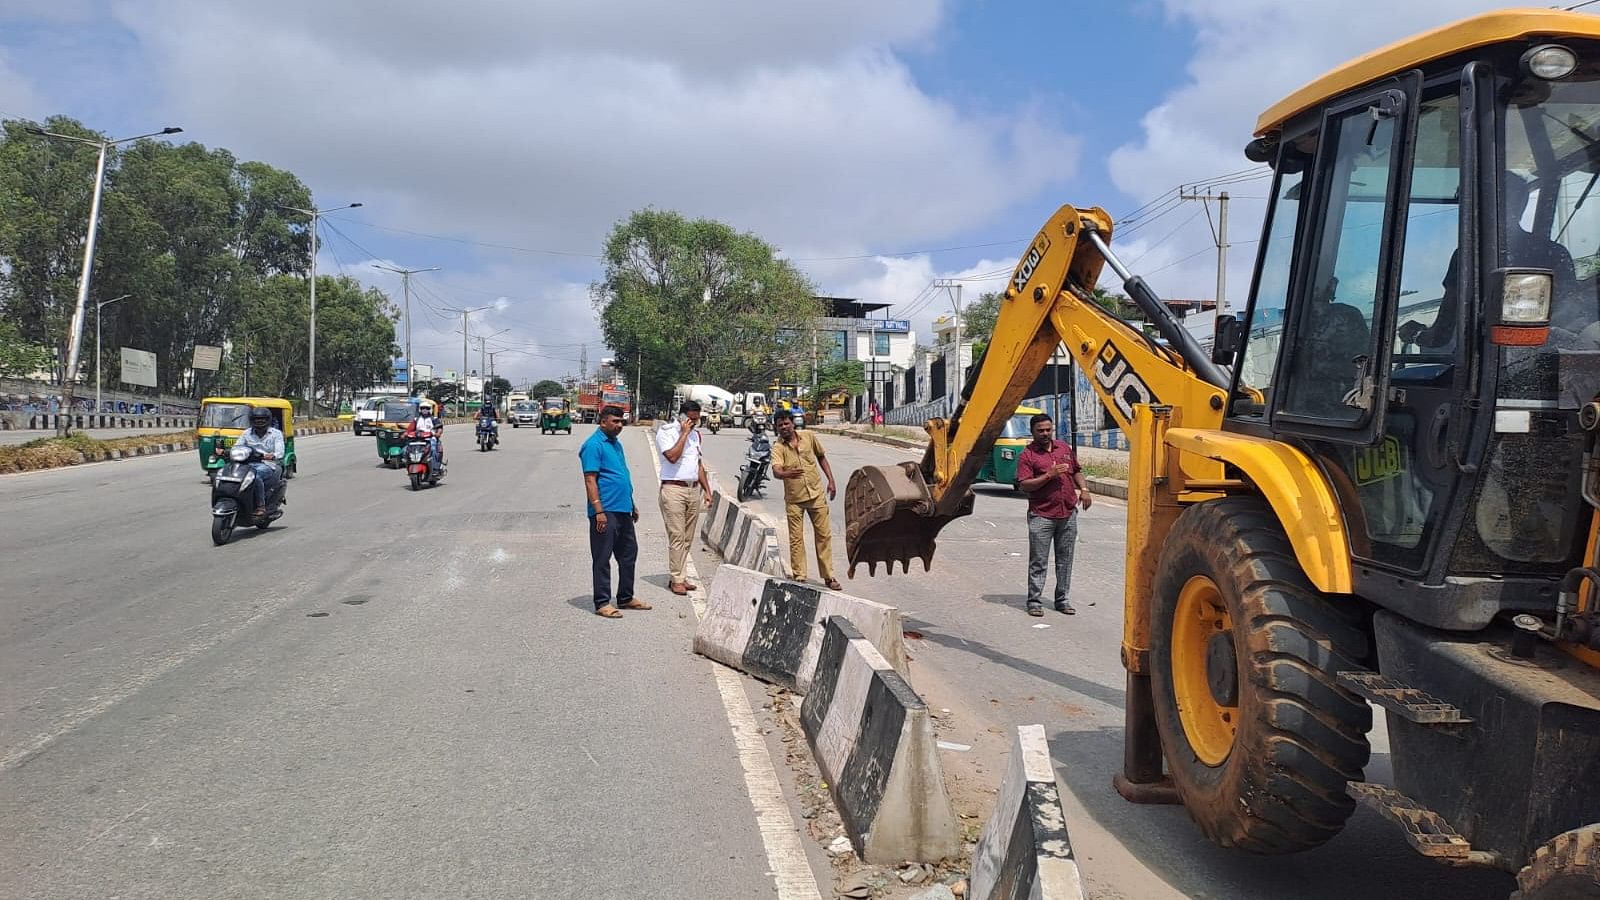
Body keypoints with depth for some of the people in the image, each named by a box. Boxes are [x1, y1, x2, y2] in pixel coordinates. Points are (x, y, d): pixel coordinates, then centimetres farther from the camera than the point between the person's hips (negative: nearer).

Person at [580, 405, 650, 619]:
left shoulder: (616, 443, 17)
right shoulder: (594, 445, -11)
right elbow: (590, 480, -16)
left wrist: (632, 505, 23)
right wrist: (599, 511, -22)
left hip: (623, 510, 9)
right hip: (606, 512, -9)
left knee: (629, 554, 14)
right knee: (602, 559, -1)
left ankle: (626, 597, 25)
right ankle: (602, 603, 5)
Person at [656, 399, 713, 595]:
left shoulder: (695, 433, 17)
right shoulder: (666, 432, -5)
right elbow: (672, 456, -22)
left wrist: (707, 490, 18)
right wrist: (684, 434, -16)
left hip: (694, 490, 7)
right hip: (674, 489, -7)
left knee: (688, 537, 7)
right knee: (677, 536, -8)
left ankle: (679, 575, 13)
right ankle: (677, 579, -3)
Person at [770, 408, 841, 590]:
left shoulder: (809, 436, -1)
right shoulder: (777, 447, -11)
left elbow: (821, 457, 13)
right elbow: (776, 470, -28)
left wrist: (831, 480, 7)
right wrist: (787, 473, -50)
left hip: (816, 494, 2)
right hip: (794, 499, -2)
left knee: (824, 535, 6)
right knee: (796, 539, 3)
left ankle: (828, 576, 15)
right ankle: (799, 577, 13)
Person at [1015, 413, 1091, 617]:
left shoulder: (1065, 448, 13)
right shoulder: (1028, 454, -5)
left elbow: (1076, 471, 25)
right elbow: (1024, 485, -13)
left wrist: (1083, 489, 8)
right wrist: (1049, 475, -20)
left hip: (1068, 514, 5)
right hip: (1041, 515, -5)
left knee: (1065, 560, 10)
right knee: (1038, 561, -2)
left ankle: (1062, 599, 19)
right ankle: (1035, 601, 5)